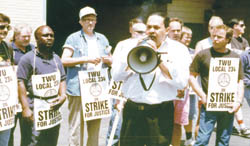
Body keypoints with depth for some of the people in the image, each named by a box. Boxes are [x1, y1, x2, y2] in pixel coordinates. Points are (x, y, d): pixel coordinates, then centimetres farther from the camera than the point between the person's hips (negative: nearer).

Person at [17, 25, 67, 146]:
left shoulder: (56, 58, 15)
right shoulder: (28, 58, -6)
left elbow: (62, 79, 19)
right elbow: (21, 83, -11)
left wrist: (63, 96, 0)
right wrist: (26, 108, -17)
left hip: (54, 108, 6)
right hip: (35, 110, -6)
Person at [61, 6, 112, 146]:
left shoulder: (102, 39, 18)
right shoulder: (74, 38, 2)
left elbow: (111, 61, 24)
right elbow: (64, 60, -7)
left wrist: (107, 60, 0)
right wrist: (86, 59, -14)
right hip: (78, 88, -5)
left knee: (95, 124, 10)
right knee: (76, 125, -5)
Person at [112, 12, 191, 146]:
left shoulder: (178, 49, 2)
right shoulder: (134, 45, 10)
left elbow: (182, 83, -13)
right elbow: (116, 76, 3)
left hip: (160, 114, -2)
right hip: (132, 111, 3)